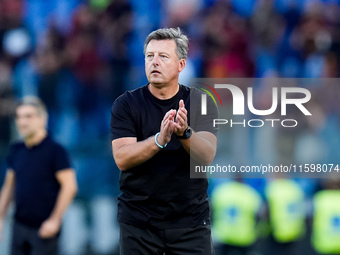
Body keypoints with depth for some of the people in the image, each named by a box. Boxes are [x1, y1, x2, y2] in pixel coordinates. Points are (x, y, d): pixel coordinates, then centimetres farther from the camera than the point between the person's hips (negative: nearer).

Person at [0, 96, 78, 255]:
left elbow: (69, 186, -12)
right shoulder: (16, 151, 10)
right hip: (19, 226, 6)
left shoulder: (55, 151, -9)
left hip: (44, 228, -6)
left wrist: (54, 220, -16)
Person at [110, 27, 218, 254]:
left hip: (190, 221, 0)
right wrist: (159, 139, -30)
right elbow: (122, 158, -14)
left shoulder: (200, 102, 0)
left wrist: (184, 133, -32)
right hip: (139, 222, 0)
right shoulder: (126, 105, -2)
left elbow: (207, 156, -12)